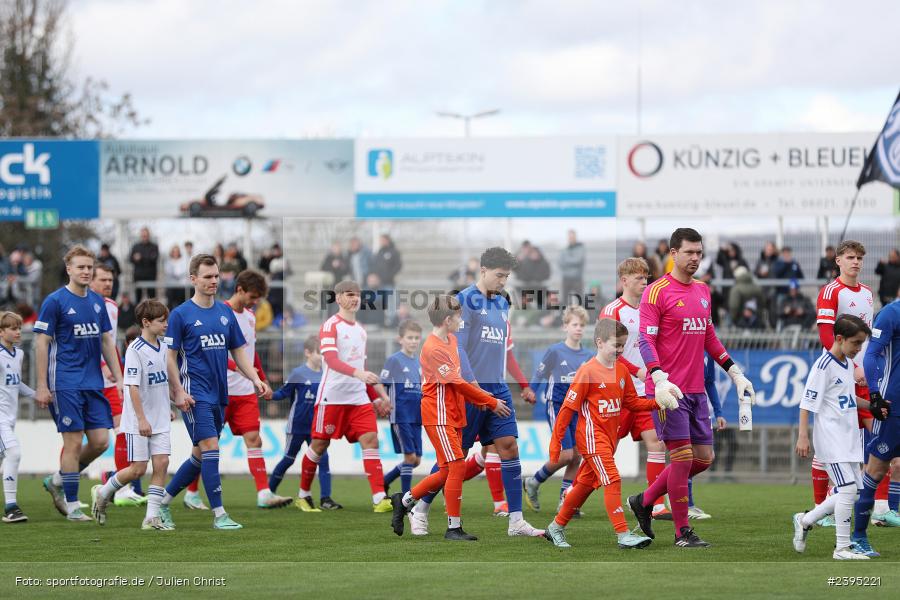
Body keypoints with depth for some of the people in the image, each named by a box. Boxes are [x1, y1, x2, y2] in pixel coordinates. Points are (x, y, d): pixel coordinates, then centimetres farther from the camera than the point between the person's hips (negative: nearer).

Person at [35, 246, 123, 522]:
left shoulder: (97, 301, 12)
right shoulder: (55, 301, -7)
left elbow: (107, 341, 18)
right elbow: (41, 343, -7)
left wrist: (118, 378, 13)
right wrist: (42, 386, -11)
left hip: (93, 383, 6)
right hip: (65, 383, -6)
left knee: (101, 441, 1)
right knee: (74, 442, -6)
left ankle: (57, 481, 21)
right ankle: (72, 506, 3)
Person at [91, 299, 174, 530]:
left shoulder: (163, 347, 7)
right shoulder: (135, 350, -16)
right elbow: (133, 387, -19)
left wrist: (167, 408, 23)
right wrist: (141, 419, -22)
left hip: (159, 420, 7)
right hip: (137, 422, -7)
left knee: (161, 463, -3)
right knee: (138, 469, -2)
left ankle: (152, 517, 0)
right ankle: (102, 493, 22)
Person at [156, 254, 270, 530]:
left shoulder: (225, 312, 11)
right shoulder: (181, 315, -5)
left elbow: (238, 351, 16)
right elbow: (170, 356, -4)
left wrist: (255, 379, 3)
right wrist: (178, 391, -13)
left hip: (219, 394, 6)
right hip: (195, 395, -6)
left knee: (200, 455, 10)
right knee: (210, 448, -14)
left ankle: (163, 502, 24)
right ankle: (219, 515, -13)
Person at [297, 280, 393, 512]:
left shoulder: (360, 330, 17)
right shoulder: (330, 326, -7)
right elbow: (331, 360, -23)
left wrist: (378, 396, 20)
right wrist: (358, 373, -38)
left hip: (359, 398, 6)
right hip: (332, 396, -6)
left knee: (370, 440, -9)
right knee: (320, 445, 3)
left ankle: (379, 499, -17)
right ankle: (303, 495, 21)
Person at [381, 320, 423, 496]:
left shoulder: (419, 362, 13)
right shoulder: (394, 360, -5)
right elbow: (381, 385, -6)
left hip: (416, 417, 7)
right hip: (400, 416, -7)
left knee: (416, 459, 7)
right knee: (410, 456, -9)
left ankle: (384, 481, 26)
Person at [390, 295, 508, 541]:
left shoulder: (451, 341, 11)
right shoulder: (433, 349, -18)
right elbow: (458, 384, -19)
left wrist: (479, 398, -1)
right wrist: (492, 402, -13)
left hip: (453, 416, 9)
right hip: (439, 416, -9)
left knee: (448, 472, 10)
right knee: (457, 466, -11)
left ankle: (404, 500, 24)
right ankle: (453, 528, -5)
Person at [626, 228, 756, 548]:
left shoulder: (703, 291, 15)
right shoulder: (657, 291, -8)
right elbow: (645, 340, -13)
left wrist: (735, 372, 20)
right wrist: (660, 379, -26)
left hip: (696, 390, 8)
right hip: (669, 390, -8)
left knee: (703, 458, 7)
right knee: (682, 458, -7)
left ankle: (644, 501, 22)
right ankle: (682, 532, 3)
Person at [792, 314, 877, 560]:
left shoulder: (847, 363, 13)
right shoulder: (824, 366, -13)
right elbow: (807, 403, -15)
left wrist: (872, 407, 20)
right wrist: (802, 436, -21)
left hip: (849, 438, 9)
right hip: (831, 438, -9)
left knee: (850, 492, 9)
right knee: (848, 489, -14)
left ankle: (805, 521, 26)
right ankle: (842, 547, -8)